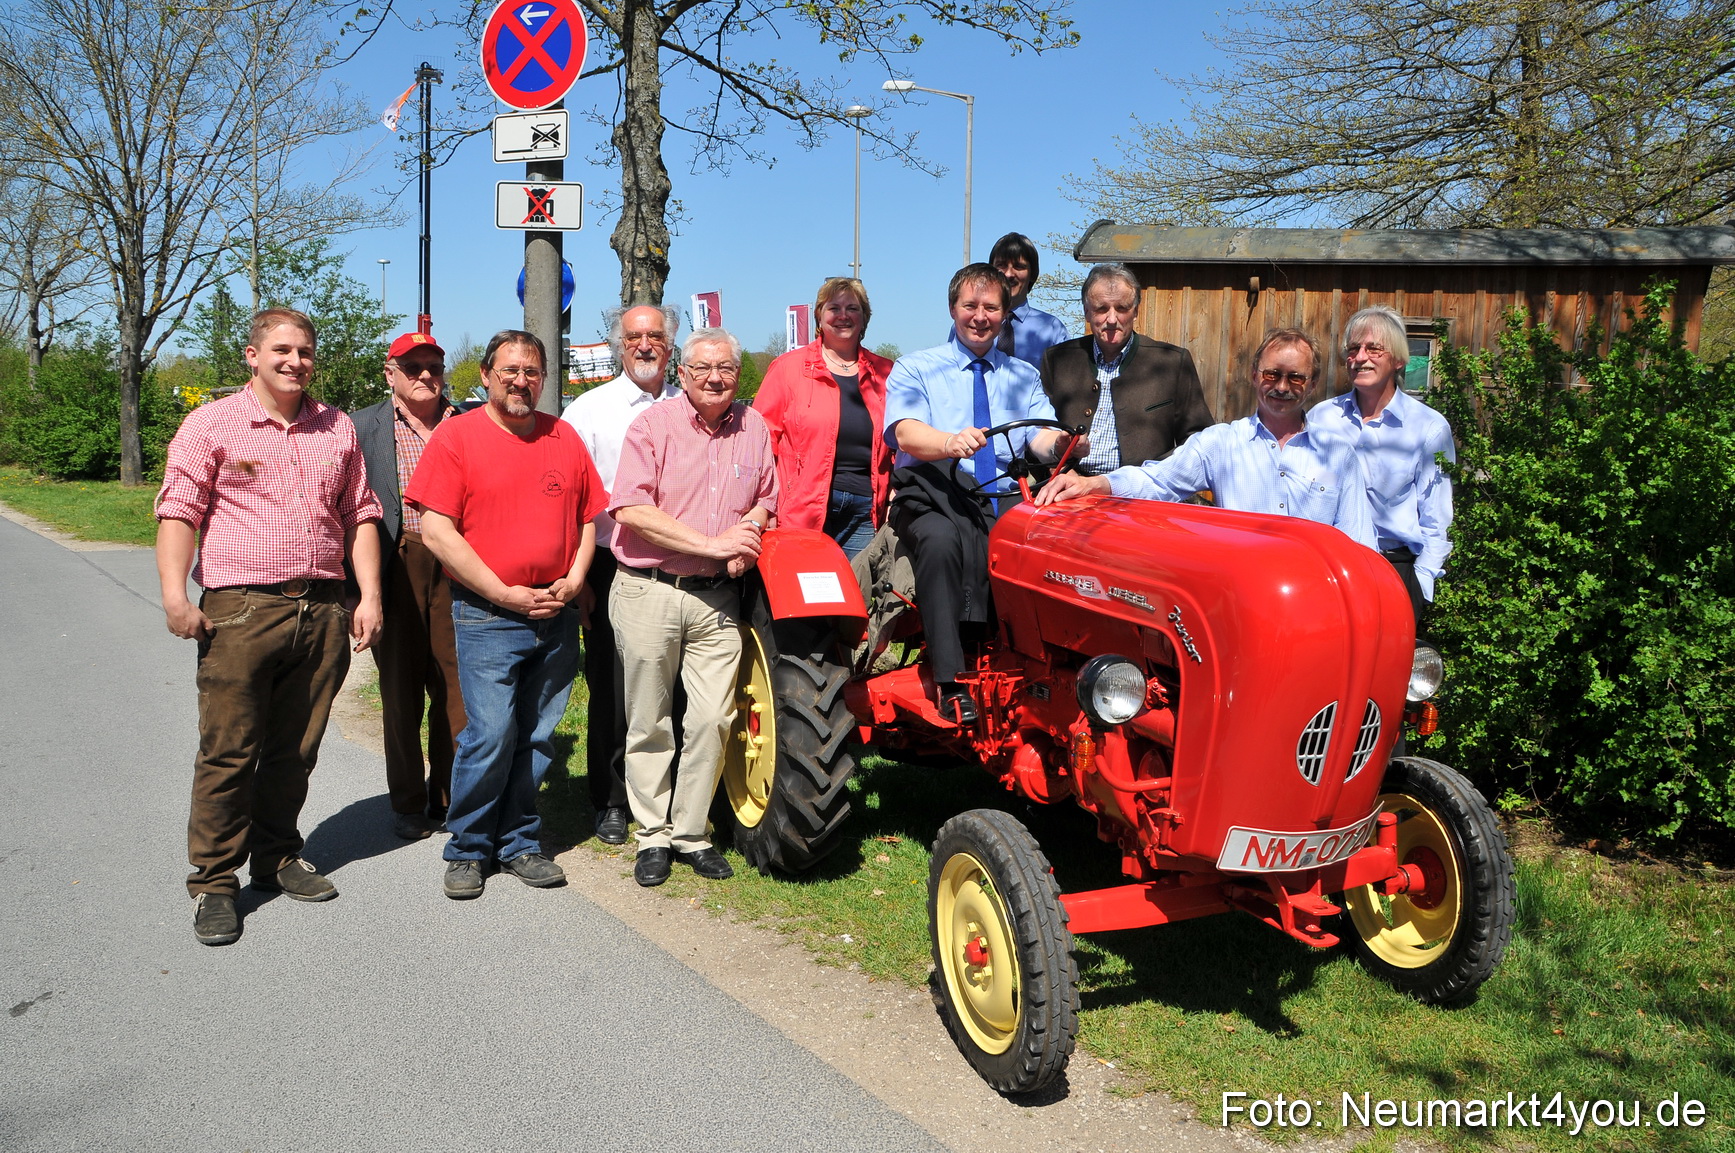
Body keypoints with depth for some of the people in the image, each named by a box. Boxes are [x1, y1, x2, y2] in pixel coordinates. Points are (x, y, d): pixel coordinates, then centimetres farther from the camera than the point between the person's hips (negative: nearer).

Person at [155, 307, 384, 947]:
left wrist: (369, 595, 7)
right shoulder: (212, 424, 3)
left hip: (324, 610, 4)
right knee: (229, 751, -1)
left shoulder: (337, 428, 15)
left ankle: (278, 858, 27)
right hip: (241, 608, -4)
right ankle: (213, 882, 10)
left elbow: (359, 515, 16)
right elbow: (179, 510, -3)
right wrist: (175, 593, -15)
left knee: (296, 749, 11)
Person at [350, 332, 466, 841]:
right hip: (396, 565, 0)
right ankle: (408, 803, 20)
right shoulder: (363, 427, 8)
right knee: (400, 689, 7)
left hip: (455, 564, 1)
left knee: (456, 689, 2)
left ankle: (451, 798, 17)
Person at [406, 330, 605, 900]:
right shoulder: (456, 435, -2)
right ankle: (467, 850, 10)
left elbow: (589, 517, 16)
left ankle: (520, 843, 23)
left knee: (536, 738, 9)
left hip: (557, 614, 4)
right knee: (490, 735, -9)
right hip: (487, 616, -4)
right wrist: (505, 593, -12)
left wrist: (574, 579, -1)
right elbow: (435, 530, -9)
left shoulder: (565, 437, 11)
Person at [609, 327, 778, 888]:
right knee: (649, 721, 6)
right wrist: (714, 542, -18)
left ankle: (691, 832, 16)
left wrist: (749, 534, -4)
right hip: (648, 590, -3)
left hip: (716, 596, 3)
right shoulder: (653, 425, -5)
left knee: (712, 719, 0)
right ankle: (653, 836, 19)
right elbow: (632, 510, -14)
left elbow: (764, 499, 20)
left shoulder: (753, 427, 9)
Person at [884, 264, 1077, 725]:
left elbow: (1043, 439, 5)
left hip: (1003, 500, 3)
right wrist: (951, 443, -30)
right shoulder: (915, 368, 12)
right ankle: (949, 682, -38)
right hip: (932, 494, -2)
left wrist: (1065, 443, -21)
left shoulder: (1024, 377, 23)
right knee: (941, 539, -38)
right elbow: (906, 433, -8)